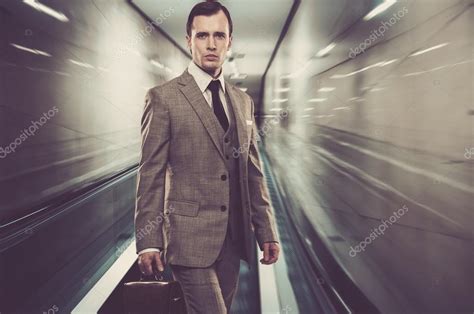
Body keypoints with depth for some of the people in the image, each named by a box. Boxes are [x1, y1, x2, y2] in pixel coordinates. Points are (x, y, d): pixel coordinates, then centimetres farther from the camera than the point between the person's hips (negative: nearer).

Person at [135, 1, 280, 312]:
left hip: (234, 237, 5)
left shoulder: (243, 101, 12)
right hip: (190, 236, -5)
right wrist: (148, 240, -10)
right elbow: (150, 174, -6)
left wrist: (266, 231, 10)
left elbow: (254, 173, 13)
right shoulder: (163, 98, -4)